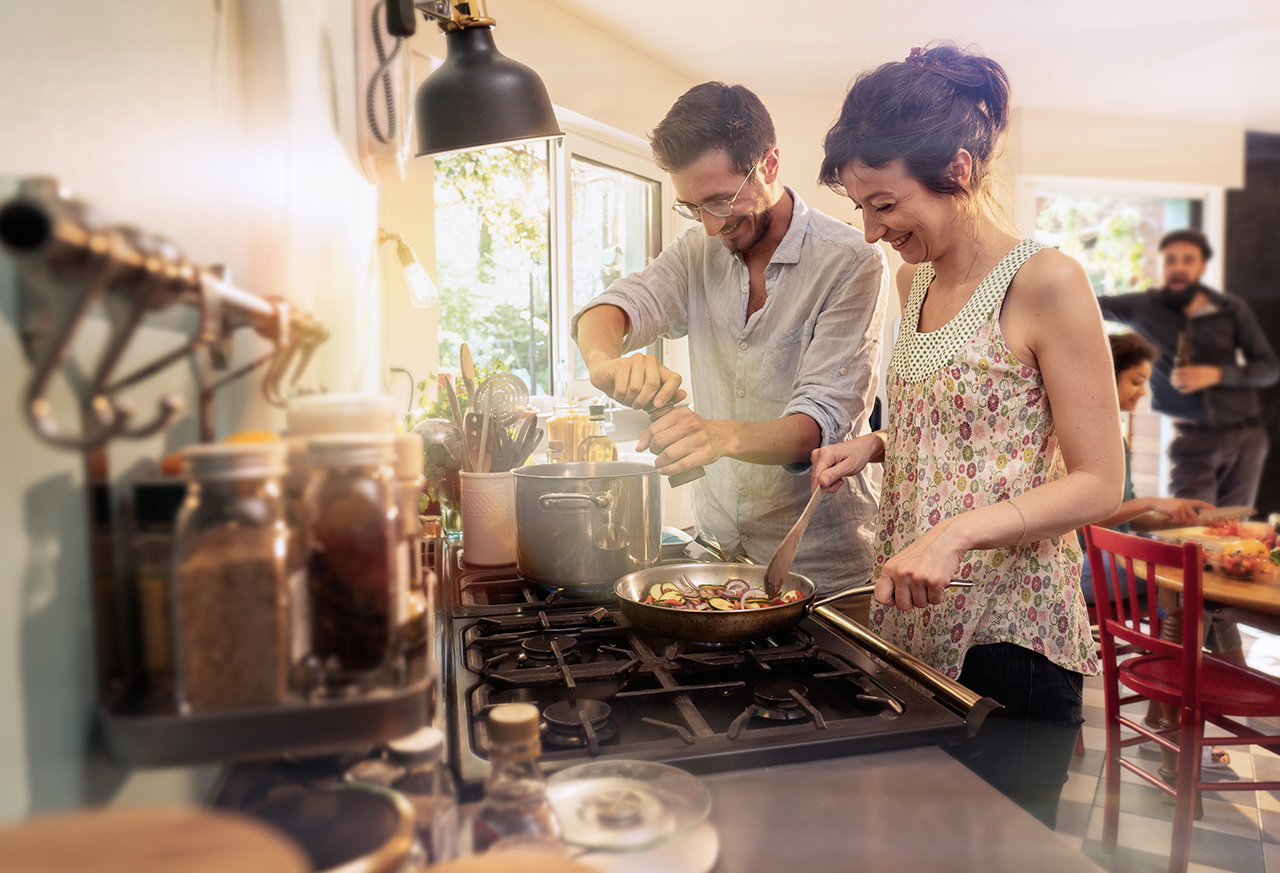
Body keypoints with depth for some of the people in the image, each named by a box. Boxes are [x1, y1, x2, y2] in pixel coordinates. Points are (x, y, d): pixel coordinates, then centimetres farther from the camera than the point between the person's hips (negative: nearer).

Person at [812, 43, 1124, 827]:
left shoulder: (1045, 283, -13)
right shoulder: (915, 280, 8)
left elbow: (1098, 484, -13)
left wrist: (959, 532, -26)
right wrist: (874, 446, 2)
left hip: (1009, 639, -6)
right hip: (912, 625, 7)